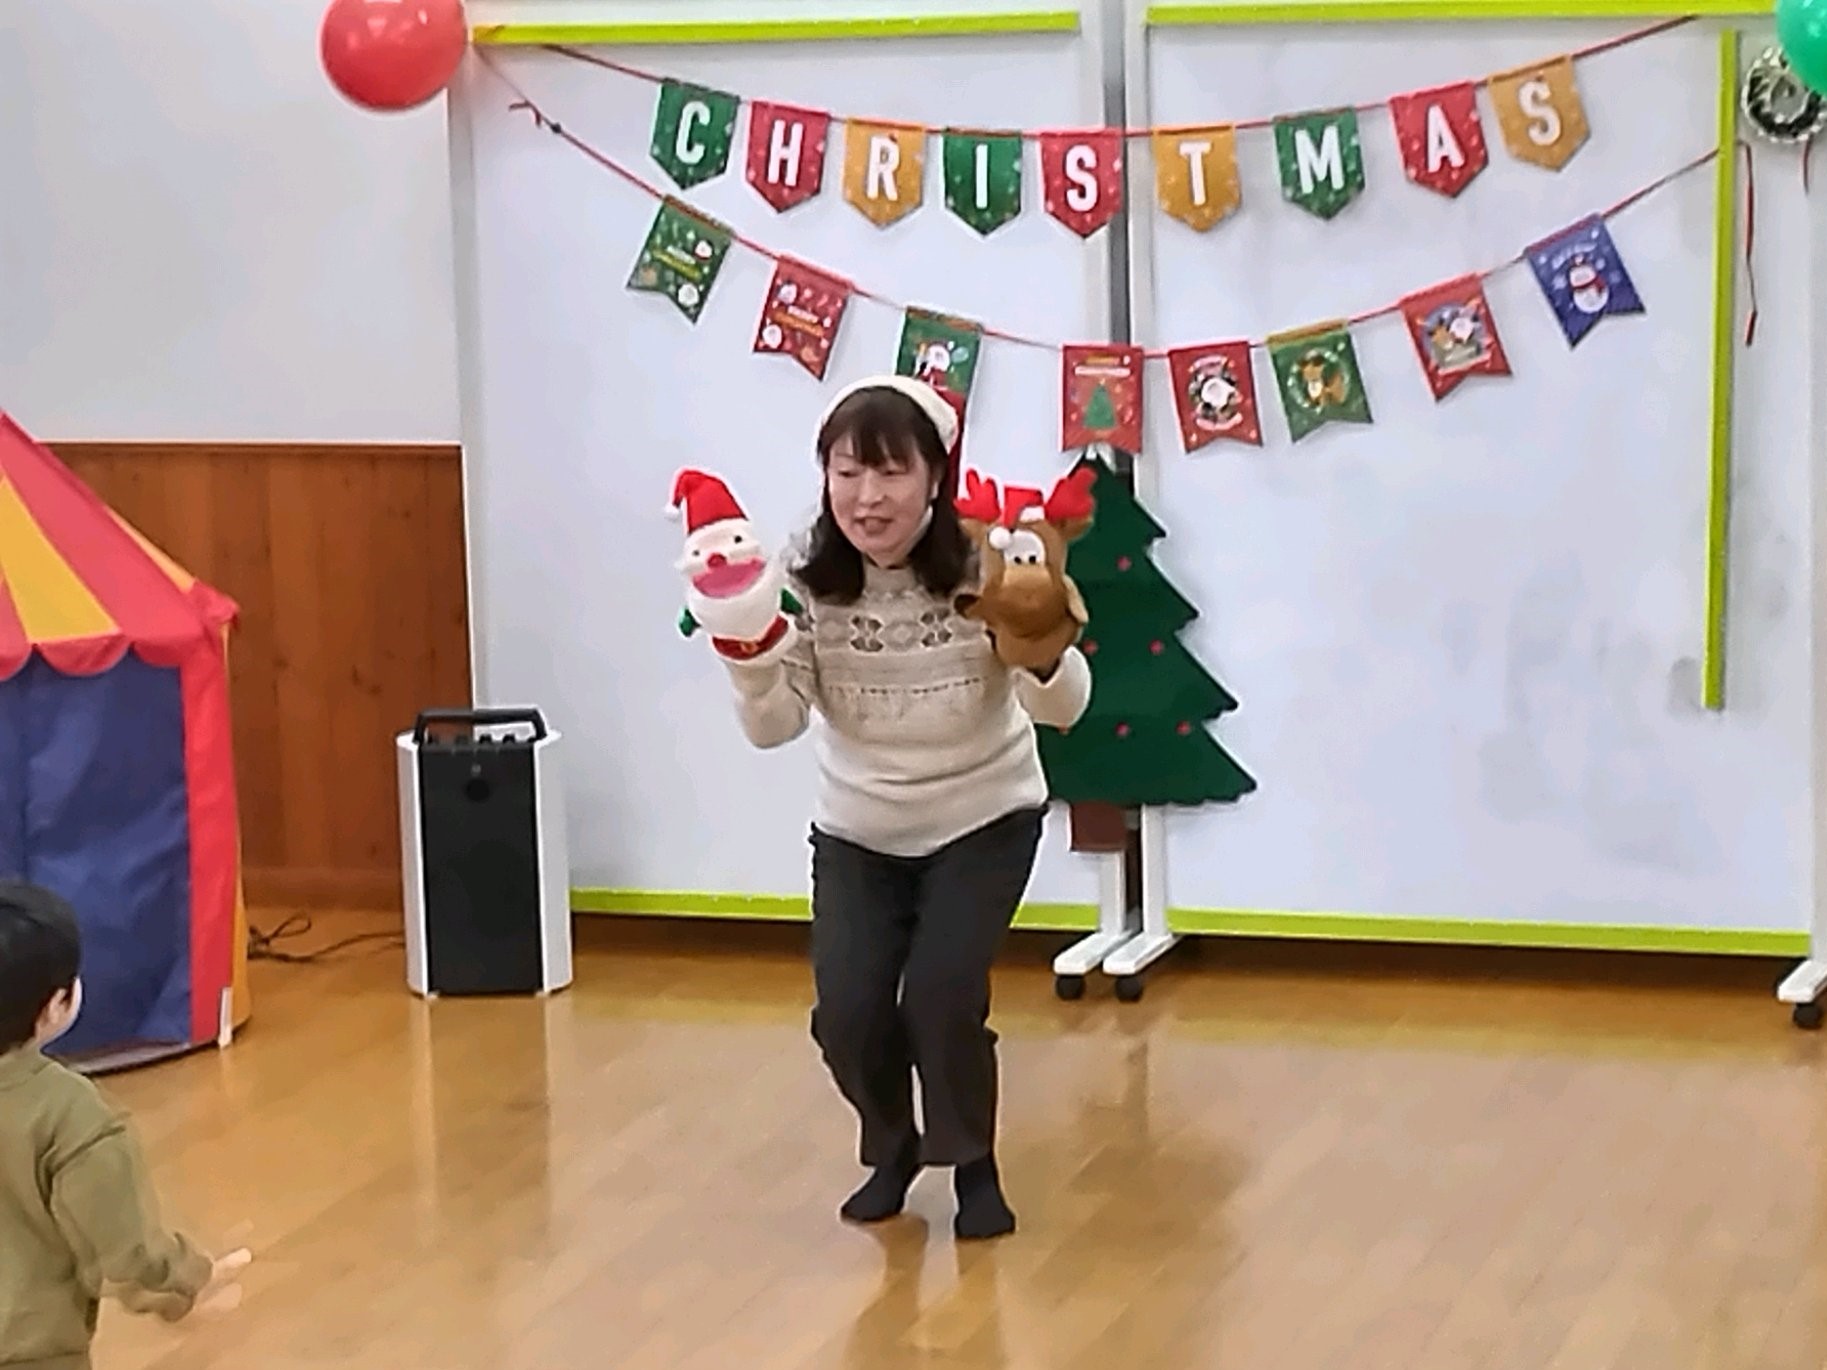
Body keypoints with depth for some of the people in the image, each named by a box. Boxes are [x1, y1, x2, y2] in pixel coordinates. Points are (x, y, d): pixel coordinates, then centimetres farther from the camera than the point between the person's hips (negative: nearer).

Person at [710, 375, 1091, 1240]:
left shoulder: (981, 566, -23)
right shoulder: (808, 579, -17)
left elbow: (1063, 710, -27)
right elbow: (773, 726, -19)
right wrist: (747, 649, -38)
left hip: (983, 818, -2)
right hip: (858, 829, 2)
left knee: (940, 996, -18)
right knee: (847, 1013, -9)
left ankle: (974, 1165, 10)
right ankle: (892, 1150, 24)